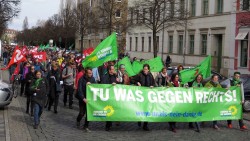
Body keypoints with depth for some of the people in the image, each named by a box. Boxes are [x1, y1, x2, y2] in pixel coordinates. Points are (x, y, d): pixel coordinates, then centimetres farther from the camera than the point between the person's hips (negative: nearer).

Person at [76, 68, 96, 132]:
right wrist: (83, 98, -25)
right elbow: (79, 90, -16)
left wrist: (91, 84, -19)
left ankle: (86, 126, 16)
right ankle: (78, 120, 33)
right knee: (82, 113, 0)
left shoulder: (92, 78, 1)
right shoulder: (81, 79, -12)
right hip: (82, 99, -3)